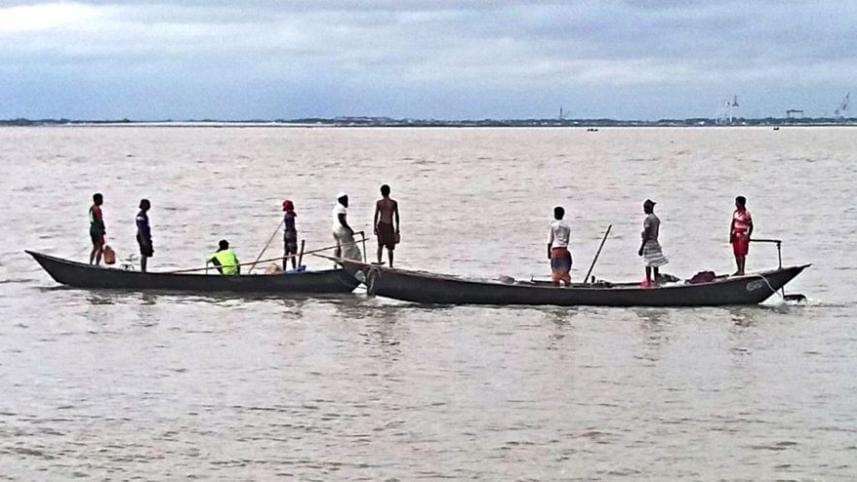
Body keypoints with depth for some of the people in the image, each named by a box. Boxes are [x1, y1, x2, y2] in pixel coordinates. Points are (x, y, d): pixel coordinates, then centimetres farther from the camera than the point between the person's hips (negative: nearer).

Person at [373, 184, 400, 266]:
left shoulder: (379, 202, -3)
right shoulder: (394, 203, -5)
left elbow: (376, 216, -1)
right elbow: (396, 217, -3)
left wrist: (375, 228, 7)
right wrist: (397, 229, 5)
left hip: (380, 225, 2)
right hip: (390, 226, -2)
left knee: (380, 245, 19)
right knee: (390, 248, 5)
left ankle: (379, 261, 6)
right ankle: (391, 265, 8)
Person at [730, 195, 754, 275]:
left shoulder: (746, 213, -12)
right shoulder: (735, 212, 8)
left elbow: (750, 226, -8)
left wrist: (747, 236, -12)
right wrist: (731, 234, 8)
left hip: (743, 236, -7)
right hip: (735, 235, 7)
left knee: (742, 253, -8)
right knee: (736, 253, 8)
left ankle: (742, 270, -5)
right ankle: (739, 270, 17)